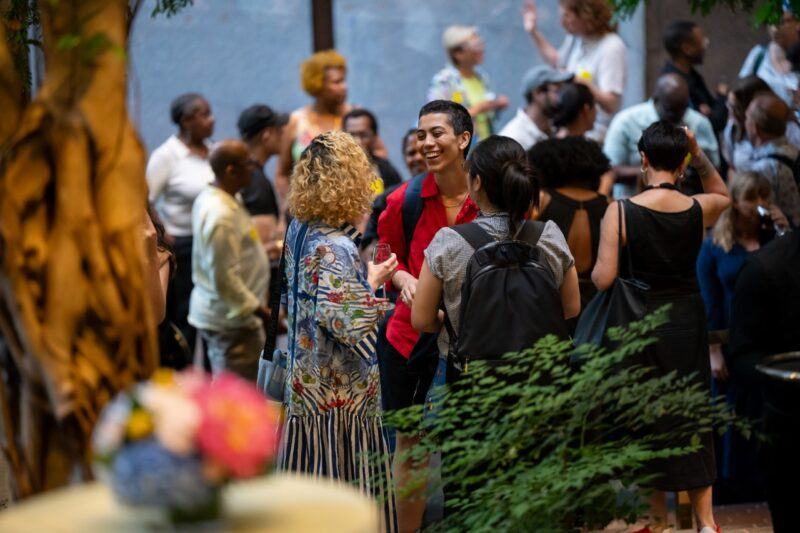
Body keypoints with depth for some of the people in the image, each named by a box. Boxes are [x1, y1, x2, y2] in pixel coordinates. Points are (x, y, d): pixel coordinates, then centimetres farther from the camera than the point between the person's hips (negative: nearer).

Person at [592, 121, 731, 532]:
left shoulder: (620, 211, -14)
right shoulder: (699, 209, -5)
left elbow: (603, 279, -17)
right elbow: (723, 195, 21)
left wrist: (594, 270, 5)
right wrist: (701, 157, 8)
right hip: (688, 320, 2)